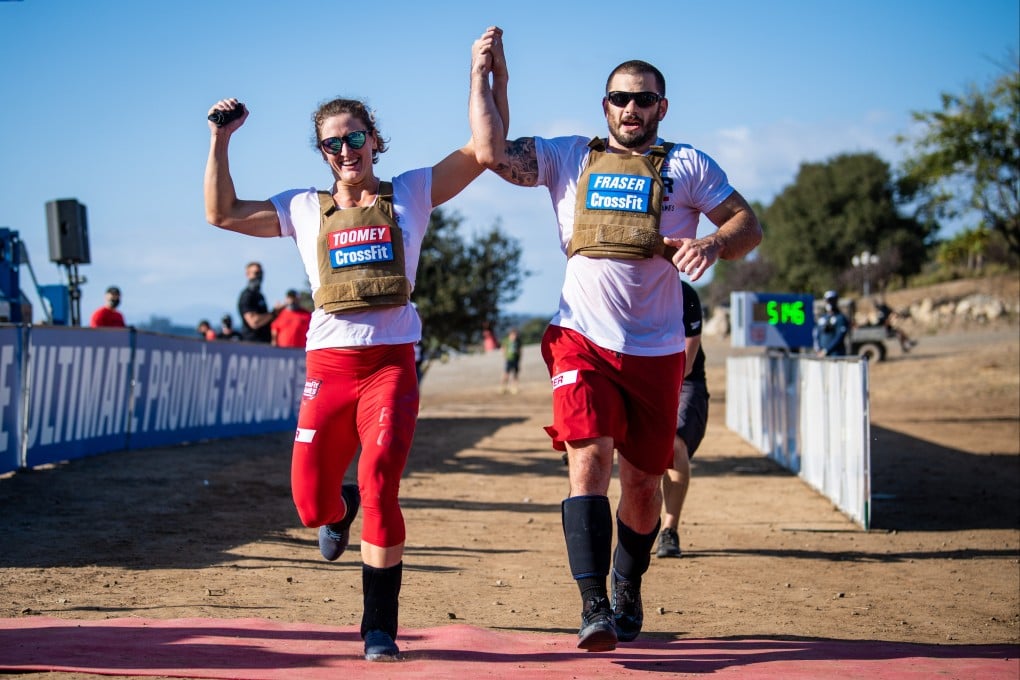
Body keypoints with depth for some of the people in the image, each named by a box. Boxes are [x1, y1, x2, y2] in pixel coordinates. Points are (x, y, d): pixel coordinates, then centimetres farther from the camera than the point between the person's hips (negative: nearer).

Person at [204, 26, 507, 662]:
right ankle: (341, 511, 38)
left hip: (392, 361, -2)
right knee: (311, 503, -4)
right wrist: (221, 141, 6)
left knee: (380, 482, -21)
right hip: (329, 363, 2)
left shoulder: (411, 192, 9)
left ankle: (380, 628, -12)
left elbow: (485, 150, 3)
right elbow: (222, 213, 11)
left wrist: (481, 74, -2)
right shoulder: (305, 208, 13)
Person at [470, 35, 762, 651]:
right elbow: (490, 151, 1)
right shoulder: (569, 158, 10)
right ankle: (593, 605, -22)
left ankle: (628, 589, 32)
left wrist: (713, 244, -18)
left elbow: (749, 224, 2)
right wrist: (483, 73, 2)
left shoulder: (688, 166, 8)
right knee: (590, 460, -19)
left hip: (656, 351, 1)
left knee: (643, 483, 9)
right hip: (583, 340, -1)